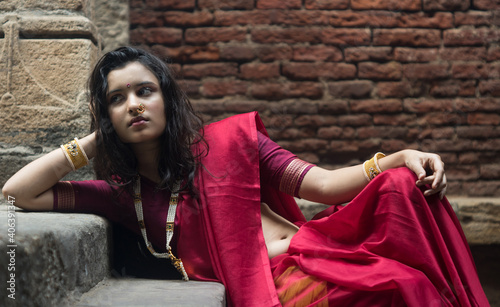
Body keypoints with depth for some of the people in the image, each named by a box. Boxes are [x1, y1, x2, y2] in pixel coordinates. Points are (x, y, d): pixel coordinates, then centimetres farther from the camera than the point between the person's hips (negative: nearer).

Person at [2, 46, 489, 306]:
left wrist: (400, 157, -10)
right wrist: (95, 140, 10)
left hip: (319, 249, 3)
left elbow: (323, 184, 5)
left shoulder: (225, 141, 12)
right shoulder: (122, 195, 13)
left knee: (402, 186, -22)